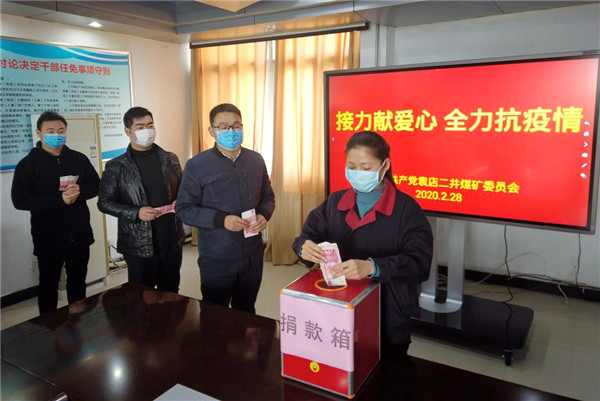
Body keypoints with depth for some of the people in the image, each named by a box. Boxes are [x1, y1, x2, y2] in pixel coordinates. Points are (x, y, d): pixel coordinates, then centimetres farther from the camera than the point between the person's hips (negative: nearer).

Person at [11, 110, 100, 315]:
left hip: (79, 235, 3)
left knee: (78, 282, 18)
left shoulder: (79, 159, 3)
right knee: (49, 285, 11)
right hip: (49, 238, -3)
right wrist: (59, 200, -23)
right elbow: (19, 199, -13)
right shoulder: (28, 164, -6)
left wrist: (80, 191, -17)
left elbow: (96, 185, 6)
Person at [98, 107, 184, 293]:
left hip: (172, 239, 3)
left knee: (171, 294, 15)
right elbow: (105, 202, -2)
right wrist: (136, 213, -17)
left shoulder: (170, 159, 5)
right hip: (138, 243, -3)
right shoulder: (116, 167, -4)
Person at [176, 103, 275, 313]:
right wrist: (221, 219, -22)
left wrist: (264, 215, -9)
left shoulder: (256, 160, 3)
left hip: (252, 254, 4)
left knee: (246, 312, 19)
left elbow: (268, 197, 14)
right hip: (216, 258, -3)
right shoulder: (197, 165, -9)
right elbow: (184, 208, -9)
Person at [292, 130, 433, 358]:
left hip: (388, 320, -3)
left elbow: (419, 264, -19)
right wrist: (304, 247, -23)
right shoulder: (335, 202, 3)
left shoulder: (406, 208, -12)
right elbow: (309, 234, 1)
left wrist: (372, 267, -36)